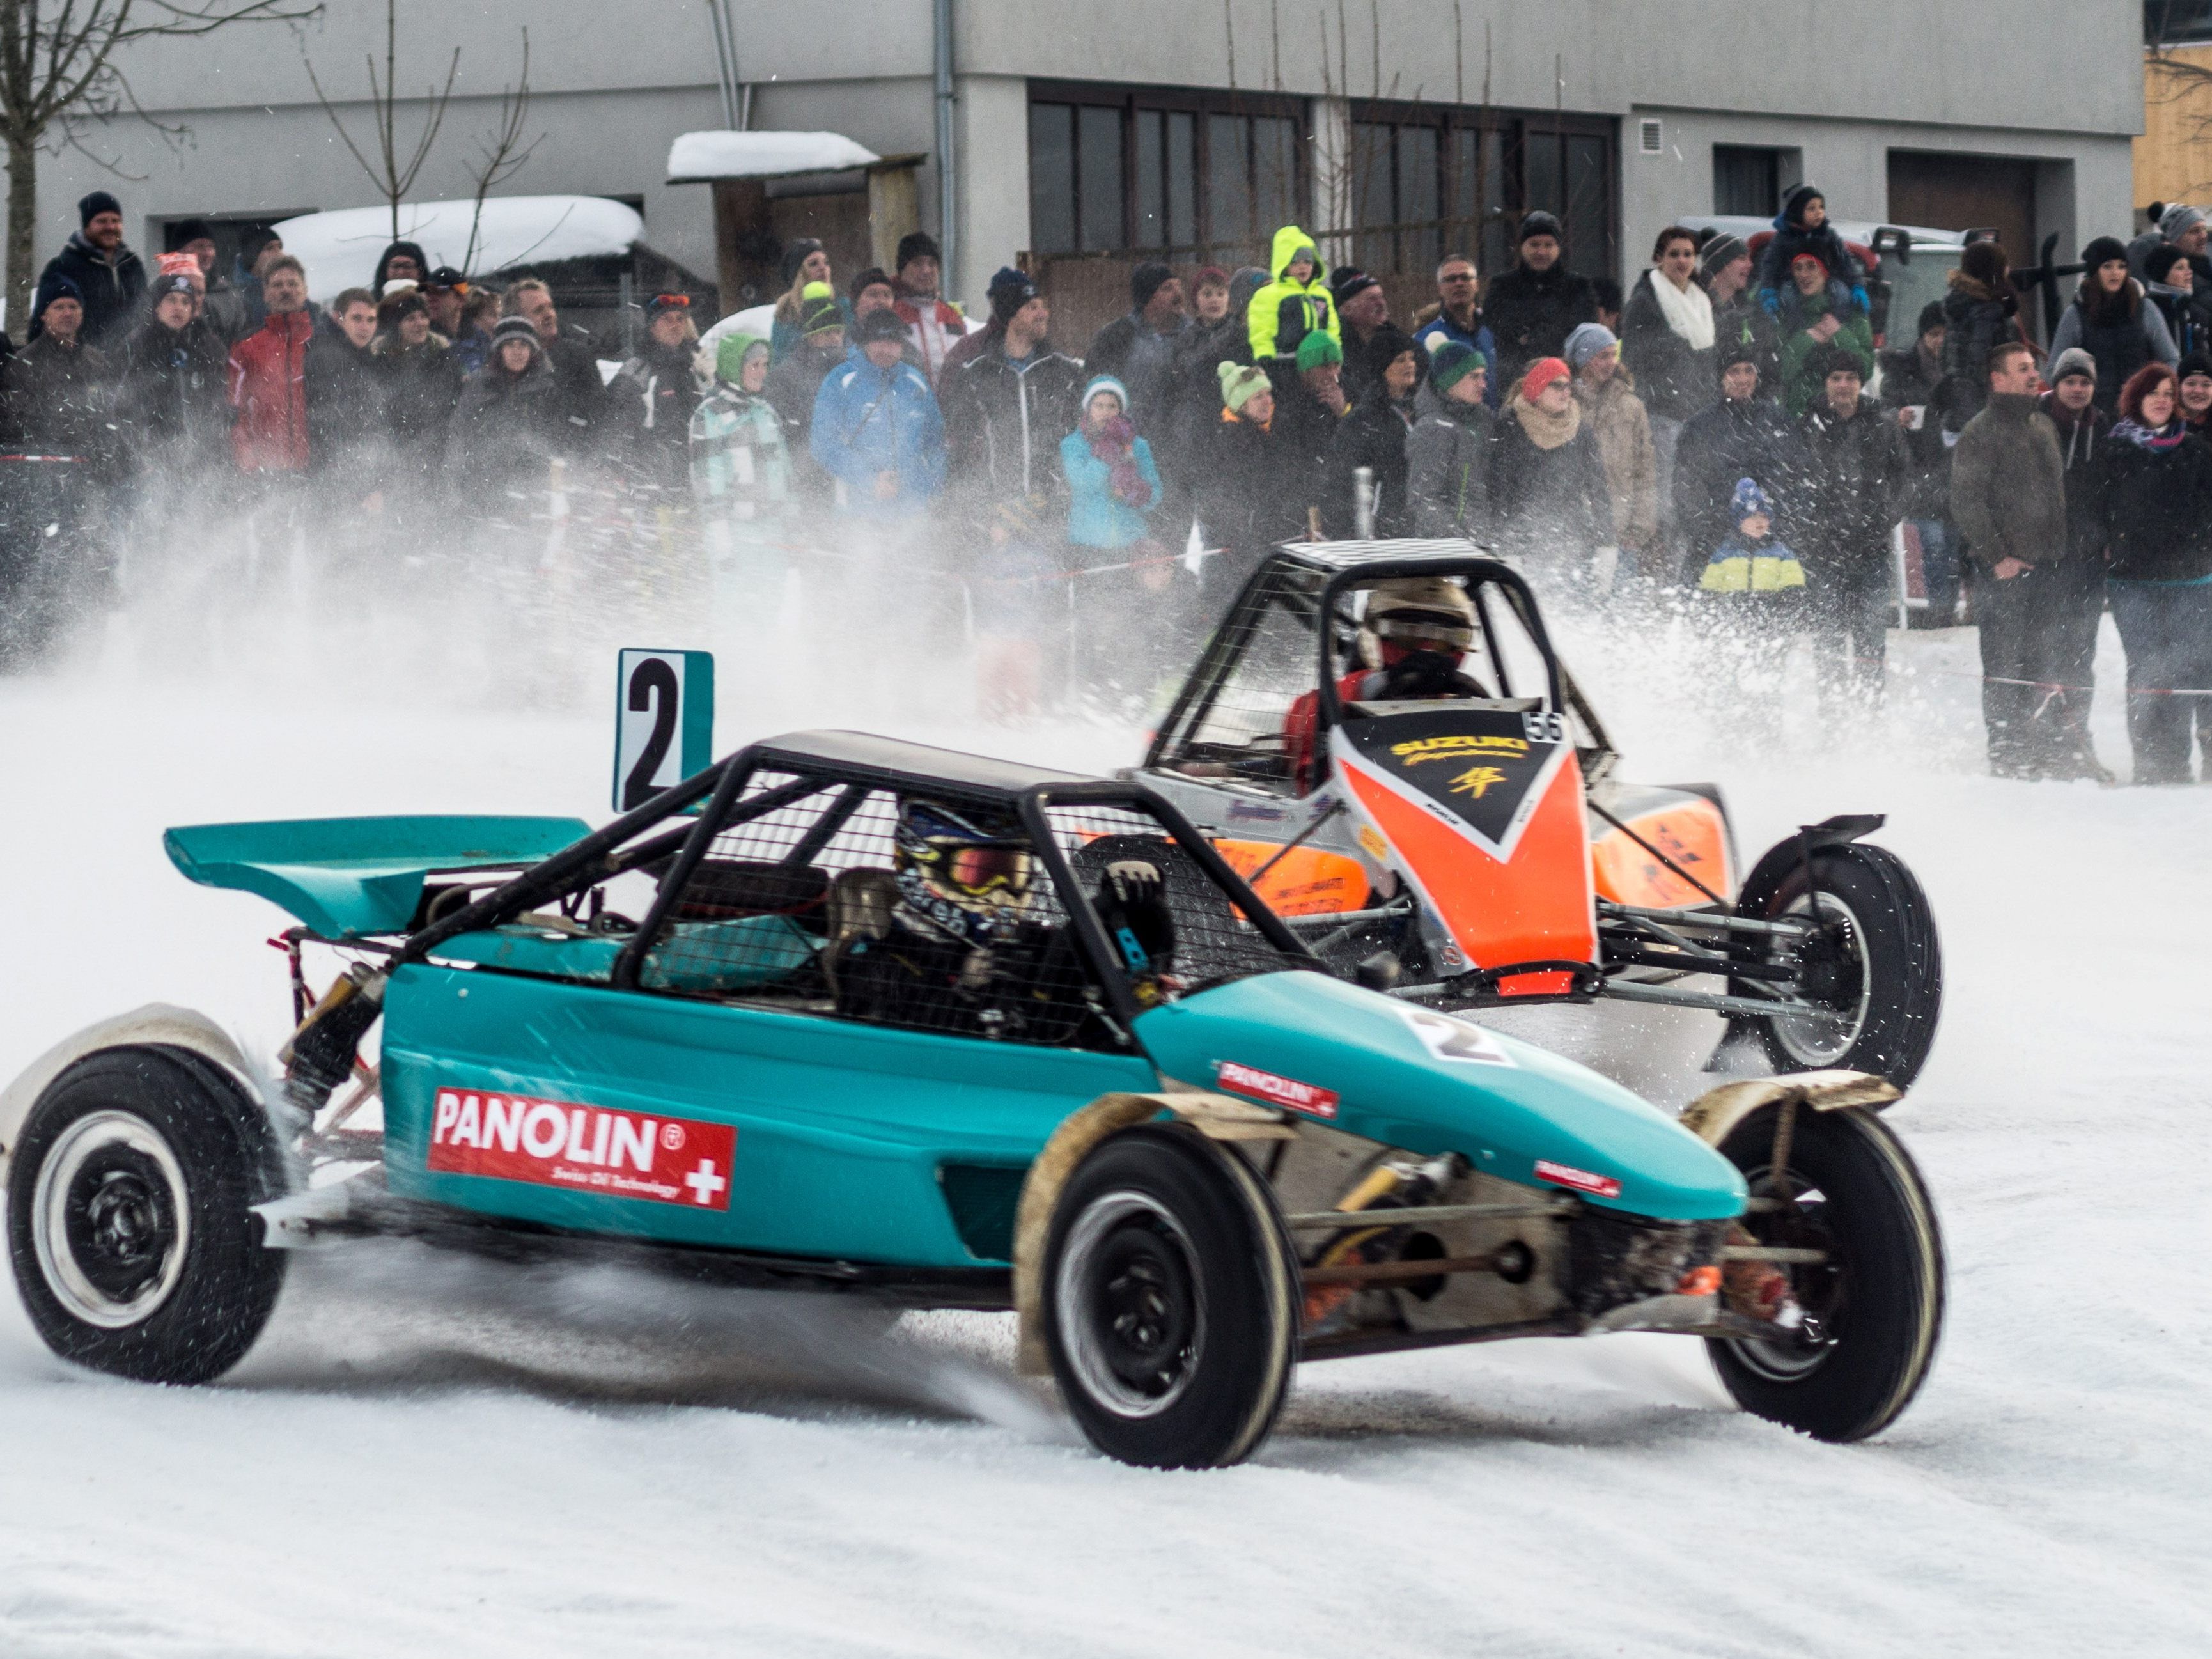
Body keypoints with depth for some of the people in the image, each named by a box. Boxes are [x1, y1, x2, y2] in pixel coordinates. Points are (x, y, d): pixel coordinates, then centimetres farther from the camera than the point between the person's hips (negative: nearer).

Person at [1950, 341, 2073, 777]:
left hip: (2045, 563, 7)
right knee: (2005, 665, -6)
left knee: (2038, 662, 10)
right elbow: (1966, 502, -13)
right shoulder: (1981, 432, -8)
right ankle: (2005, 755, -2)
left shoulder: (2044, 426, 15)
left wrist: (2060, 551, 16)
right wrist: (1996, 557, -16)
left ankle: (2035, 750, 16)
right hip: (2004, 569, -7)